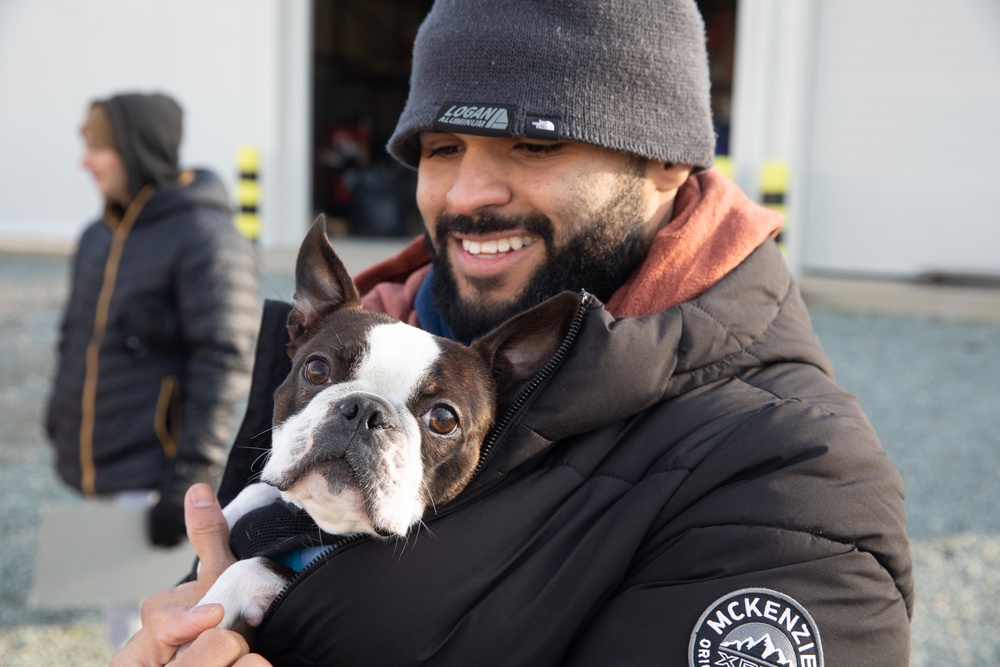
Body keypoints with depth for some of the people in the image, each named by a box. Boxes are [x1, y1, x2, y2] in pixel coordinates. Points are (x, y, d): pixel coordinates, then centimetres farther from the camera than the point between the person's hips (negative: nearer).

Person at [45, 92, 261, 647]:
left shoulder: (206, 239, -14)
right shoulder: (99, 238, 11)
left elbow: (224, 362, -19)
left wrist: (192, 476, -22)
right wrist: (60, 424, 17)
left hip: (155, 479, -8)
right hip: (101, 477, 8)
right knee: (130, 627, 19)